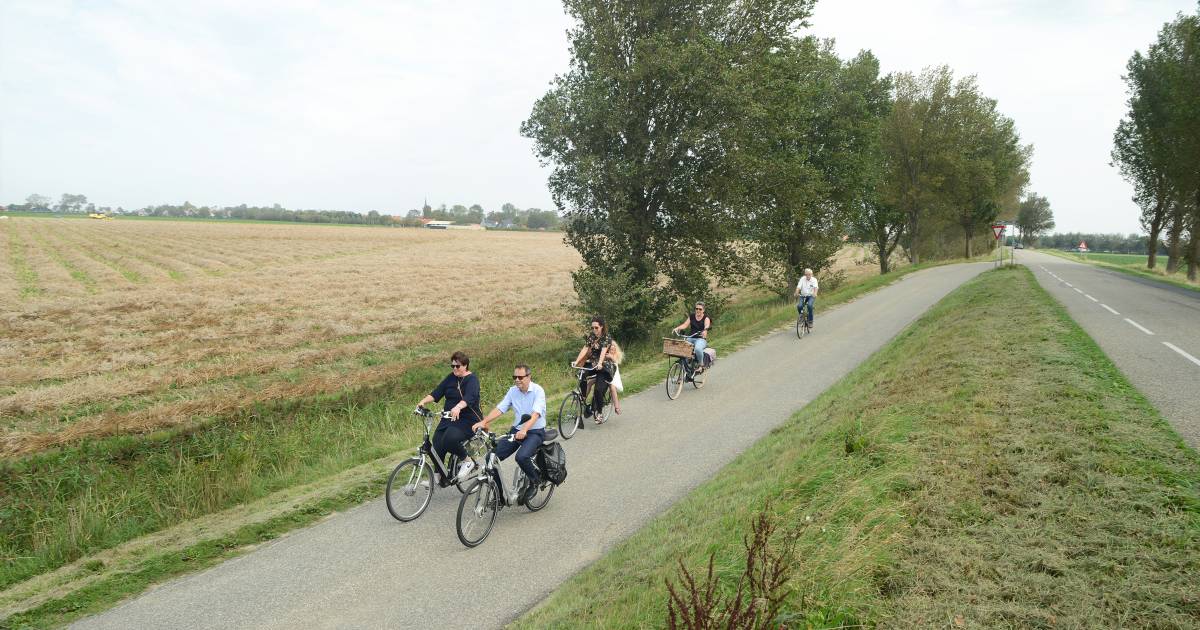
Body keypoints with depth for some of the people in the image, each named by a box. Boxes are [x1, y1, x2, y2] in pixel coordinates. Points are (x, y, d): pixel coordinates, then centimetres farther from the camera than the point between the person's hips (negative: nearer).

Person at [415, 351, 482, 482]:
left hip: (467, 420, -7)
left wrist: (458, 407, -49)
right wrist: (423, 401, -18)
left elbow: (469, 397, -30)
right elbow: (437, 392, 0)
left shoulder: (472, 379, -11)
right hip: (448, 418, 7)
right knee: (437, 445, -4)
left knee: (450, 439, -30)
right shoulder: (451, 377, 9)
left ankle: (467, 461, -6)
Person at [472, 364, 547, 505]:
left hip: (535, 431, -6)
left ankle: (534, 481, -2)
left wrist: (524, 429, -44)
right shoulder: (513, 391, 4)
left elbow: (535, 414, -27)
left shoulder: (538, 391, -14)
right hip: (516, 430, 6)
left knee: (521, 456, -32)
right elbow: (499, 408, -3)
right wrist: (483, 422, -18)